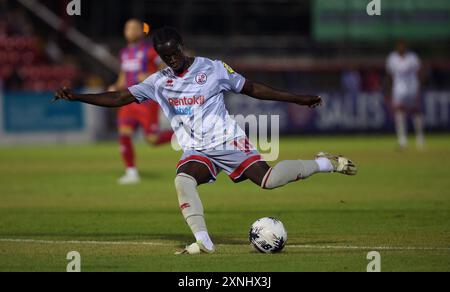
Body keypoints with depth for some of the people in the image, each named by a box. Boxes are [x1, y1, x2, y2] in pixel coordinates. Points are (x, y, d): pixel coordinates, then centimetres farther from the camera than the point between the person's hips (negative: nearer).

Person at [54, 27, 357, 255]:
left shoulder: (213, 69, -3)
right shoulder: (159, 82, 4)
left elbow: (252, 88, 4)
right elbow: (120, 98, 4)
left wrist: (298, 99, 3)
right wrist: (77, 97, -7)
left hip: (228, 141, -3)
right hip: (196, 150, 3)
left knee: (269, 180, -18)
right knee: (183, 180, -29)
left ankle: (323, 163, 5)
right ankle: (203, 241, -27)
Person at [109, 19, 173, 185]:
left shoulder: (150, 52, -8)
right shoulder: (124, 54, 13)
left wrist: (151, 78, -21)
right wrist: (115, 88, 3)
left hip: (148, 101, -6)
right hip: (130, 101, 6)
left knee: (153, 139, -8)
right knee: (124, 134, -12)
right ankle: (131, 173, -6)